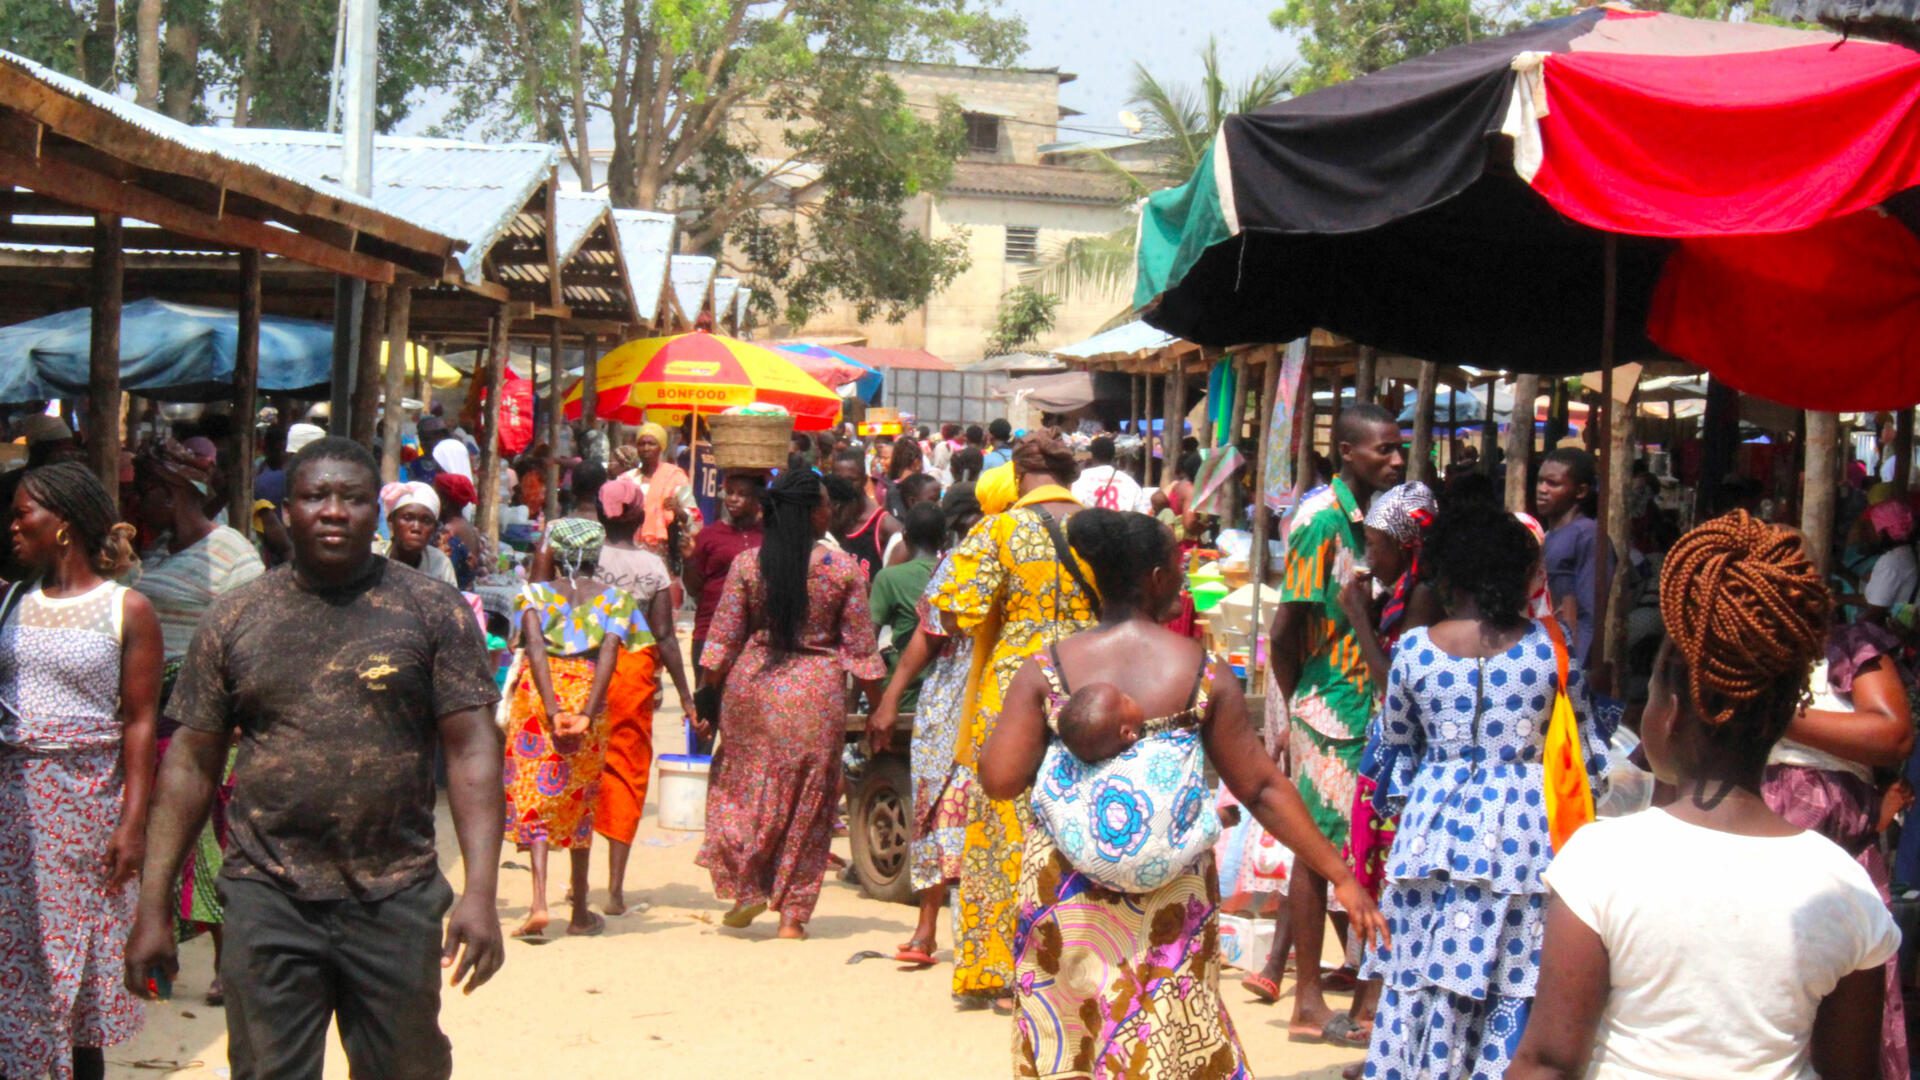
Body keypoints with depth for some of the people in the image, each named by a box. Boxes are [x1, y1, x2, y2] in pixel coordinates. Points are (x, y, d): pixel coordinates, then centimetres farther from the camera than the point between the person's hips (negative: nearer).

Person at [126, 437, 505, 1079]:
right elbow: (191, 764, 6)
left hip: (397, 902, 0)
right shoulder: (235, 618, 5)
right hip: (268, 901, 1)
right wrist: (152, 909, 2)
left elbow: (471, 749, -5)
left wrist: (480, 893, -15)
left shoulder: (433, 611, 0)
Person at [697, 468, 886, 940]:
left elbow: (722, 640, 0)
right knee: (808, 801, 8)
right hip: (818, 693, -1)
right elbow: (861, 647, -2)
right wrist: (878, 706, 7)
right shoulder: (844, 569, -5)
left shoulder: (746, 565, -3)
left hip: (753, 687, 1)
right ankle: (793, 913, 11)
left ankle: (746, 888, 8)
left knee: (744, 788, 16)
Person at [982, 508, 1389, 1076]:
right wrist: (1341, 877, 0)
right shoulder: (1204, 675, -7)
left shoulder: (1046, 670, -7)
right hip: (1169, 897, 0)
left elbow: (999, 779, -11)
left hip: (1066, 893, 1)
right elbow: (1262, 789, -6)